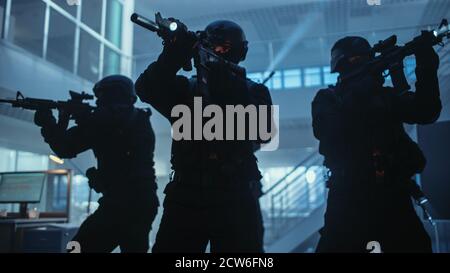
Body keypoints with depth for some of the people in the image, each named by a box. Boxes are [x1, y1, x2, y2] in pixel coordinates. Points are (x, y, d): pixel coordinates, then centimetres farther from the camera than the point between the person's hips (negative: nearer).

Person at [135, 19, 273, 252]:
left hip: (235, 198, -1)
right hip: (186, 196, 2)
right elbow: (146, 89, -4)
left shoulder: (253, 91, 9)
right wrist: (174, 54, -20)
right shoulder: (186, 88, 12)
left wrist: (226, 84, -19)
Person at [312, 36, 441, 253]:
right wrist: (363, 89, -16)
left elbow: (426, 112, 4)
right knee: (335, 246, -8)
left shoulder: (386, 96, 16)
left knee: (416, 246, 2)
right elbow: (327, 131, -11)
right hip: (349, 197, -3)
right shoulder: (327, 99, 8)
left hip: (393, 194, 3)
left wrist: (427, 68, -9)